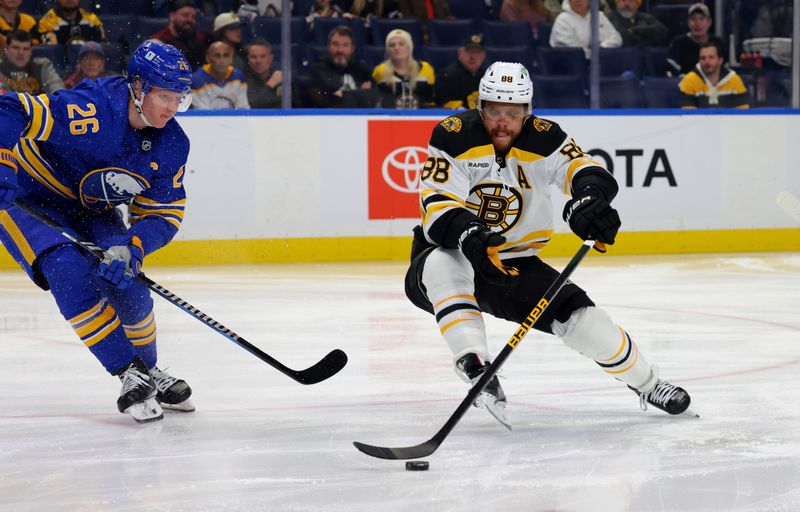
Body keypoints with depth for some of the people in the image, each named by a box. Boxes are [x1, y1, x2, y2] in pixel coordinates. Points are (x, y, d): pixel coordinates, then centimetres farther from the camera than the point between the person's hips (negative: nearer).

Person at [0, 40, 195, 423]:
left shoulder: (172, 145, -11)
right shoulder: (92, 111, -33)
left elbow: (163, 213, -8)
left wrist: (130, 249, -26)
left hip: (91, 211, 6)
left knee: (127, 286, -4)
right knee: (71, 275, -24)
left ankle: (150, 372, 23)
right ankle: (131, 376, -14)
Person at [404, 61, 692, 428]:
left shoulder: (543, 139, -9)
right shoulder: (452, 136, -16)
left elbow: (583, 170, -24)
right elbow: (439, 205, -24)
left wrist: (588, 199, -49)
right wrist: (466, 235, -45)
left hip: (514, 263, 2)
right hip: (447, 257, -2)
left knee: (581, 316, -10)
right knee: (444, 265, -39)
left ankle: (646, 384, 16)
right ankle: (475, 368, -45)